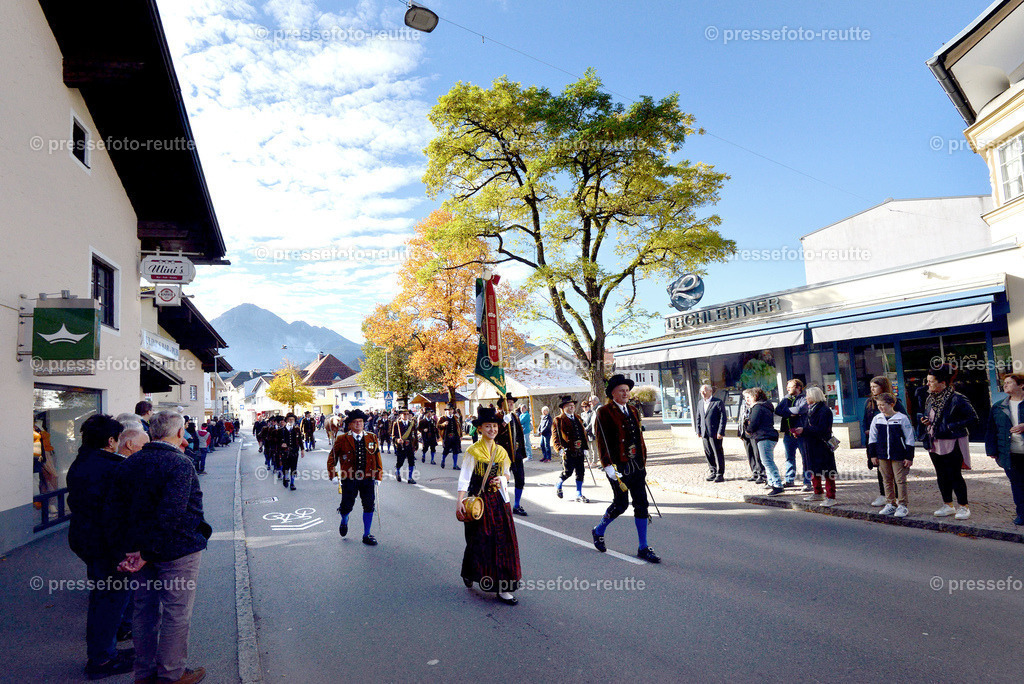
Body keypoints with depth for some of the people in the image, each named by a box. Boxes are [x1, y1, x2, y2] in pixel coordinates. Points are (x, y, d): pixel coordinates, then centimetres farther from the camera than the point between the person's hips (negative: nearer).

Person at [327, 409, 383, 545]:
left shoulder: (372, 438, 5)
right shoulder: (342, 439, -2)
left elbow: (377, 458, 8)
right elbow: (332, 457, 4)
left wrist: (378, 476, 5)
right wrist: (333, 475, -3)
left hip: (368, 478, 2)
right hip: (349, 479, -2)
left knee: (369, 506, 2)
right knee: (347, 506, 7)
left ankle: (366, 535, 16)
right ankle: (344, 521, 44)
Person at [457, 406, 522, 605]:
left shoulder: (501, 451, 7)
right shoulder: (473, 451, -9)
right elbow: (465, 477, -13)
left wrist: (501, 480, -6)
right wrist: (460, 501, -22)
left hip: (498, 500, 5)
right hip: (479, 500, -4)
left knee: (503, 541, 1)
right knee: (479, 540, 4)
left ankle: (503, 588, 10)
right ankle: (468, 573, 32)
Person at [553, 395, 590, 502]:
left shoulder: (577, 418, 18)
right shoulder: (559, 420, -2)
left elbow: (584, 433, 20)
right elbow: (555, 436, -7)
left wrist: (585, 448, 12)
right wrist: (560, 449, -18)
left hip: (579, 451, 6)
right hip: (568, 451, -6)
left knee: (580, 473, 4)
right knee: (568, 472, -4)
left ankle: (579, 494, 13)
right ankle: (558, 487, 23)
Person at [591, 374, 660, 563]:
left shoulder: (633, 411, 14)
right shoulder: (604, 413, -7)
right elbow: (602, 441, -12)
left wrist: (643, 462, 18)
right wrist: (608, 466, -19)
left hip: (637, 465, 7)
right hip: (619, 466, -6)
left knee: (641, 504, 5)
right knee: (621, 504, -1)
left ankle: (643, 547, 13)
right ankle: (598, 531, 25)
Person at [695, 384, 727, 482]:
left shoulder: (718, 402, -6)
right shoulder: (700, 403, 15)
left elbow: (723, 418, -9)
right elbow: (698, 418, 19)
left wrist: (720, 432, -14)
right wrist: (698, 431, 11)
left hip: (715, 433, -6)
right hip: (704, 433, 6)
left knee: (718, 454, 0)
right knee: (708, 453, 10)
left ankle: (720, 475, 7)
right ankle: (712, 472, 22)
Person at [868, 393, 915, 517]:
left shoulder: (902, 418, -7)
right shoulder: (876, 419, 5)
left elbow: (909, 439, -3)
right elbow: (872, 438, 13)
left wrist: (909, 457, -5)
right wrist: (873, 455, 9)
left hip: (899, 456, -4)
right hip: (882, 456, 4)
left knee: (900, 480, 0)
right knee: (887, 480, 10)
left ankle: (902, 505, 9)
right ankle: (890, 504, 20)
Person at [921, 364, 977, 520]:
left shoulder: (957, 399, -14)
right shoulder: (930, 399, 9)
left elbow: (973, 418, -13)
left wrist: (952, 426, -20)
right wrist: (925, 421, 2)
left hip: (952, 444, -7)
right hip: (935, 443, 7)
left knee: (955, 475, -1)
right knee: (941, 476, 13)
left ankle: (963, 506, 14)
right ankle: (948, 505, 25)